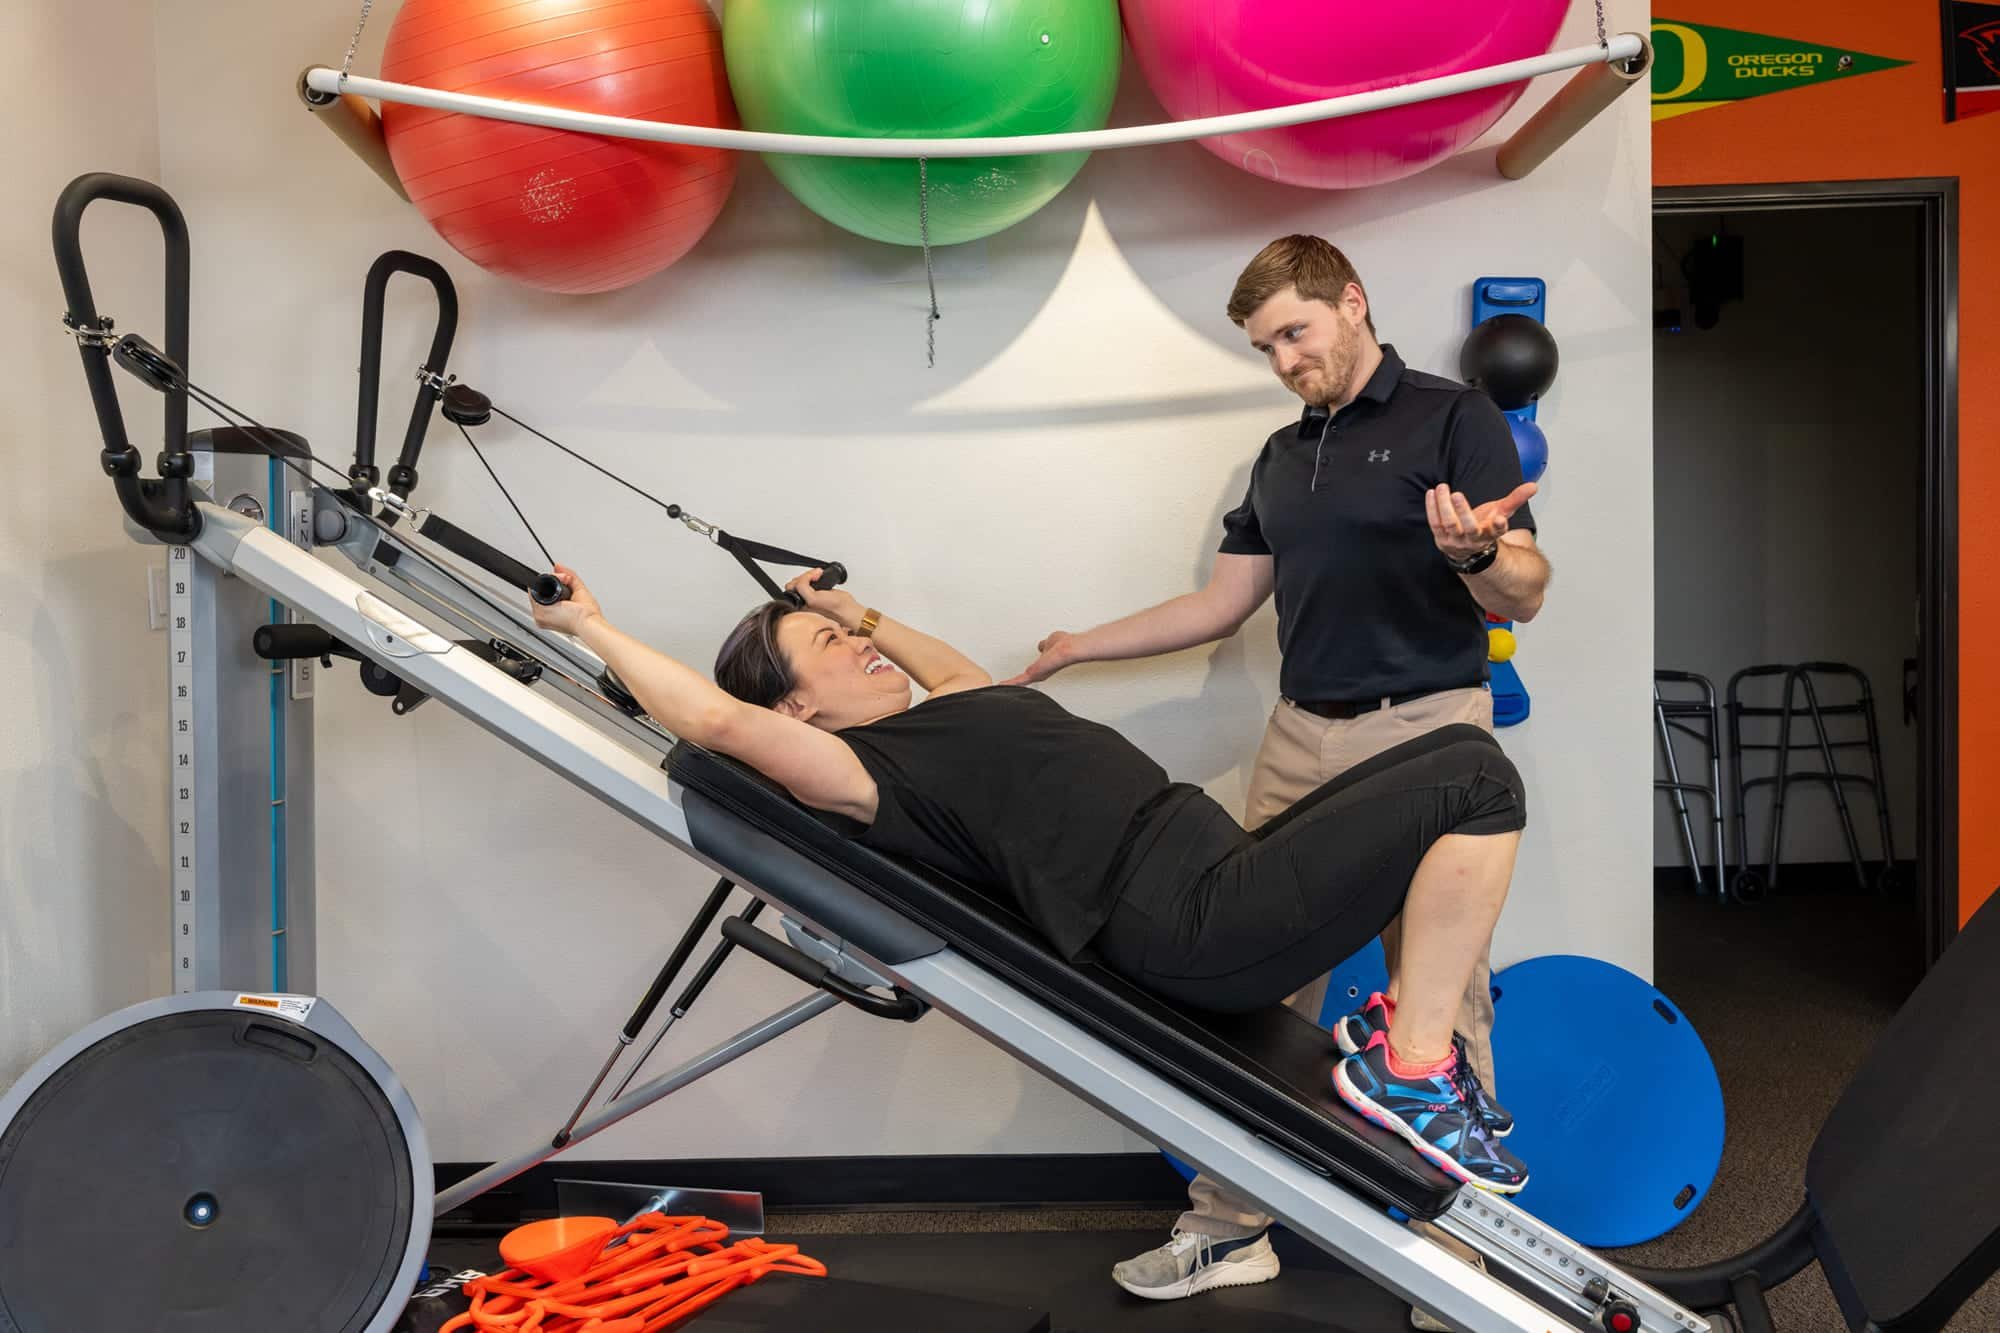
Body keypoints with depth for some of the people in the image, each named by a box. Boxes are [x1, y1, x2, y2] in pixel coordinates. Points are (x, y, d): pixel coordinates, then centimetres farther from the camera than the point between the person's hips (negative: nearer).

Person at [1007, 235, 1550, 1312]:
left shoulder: (1453, 418, -3)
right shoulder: (1283, 456, 17)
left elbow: (1524, 598, -9)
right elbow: (1222, 605, 20)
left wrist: (1474, 550, -32)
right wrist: (1071, 650, 19)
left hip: (1423, 735, -6)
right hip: (1299, 738, 6)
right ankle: (1230, 1226, 19)